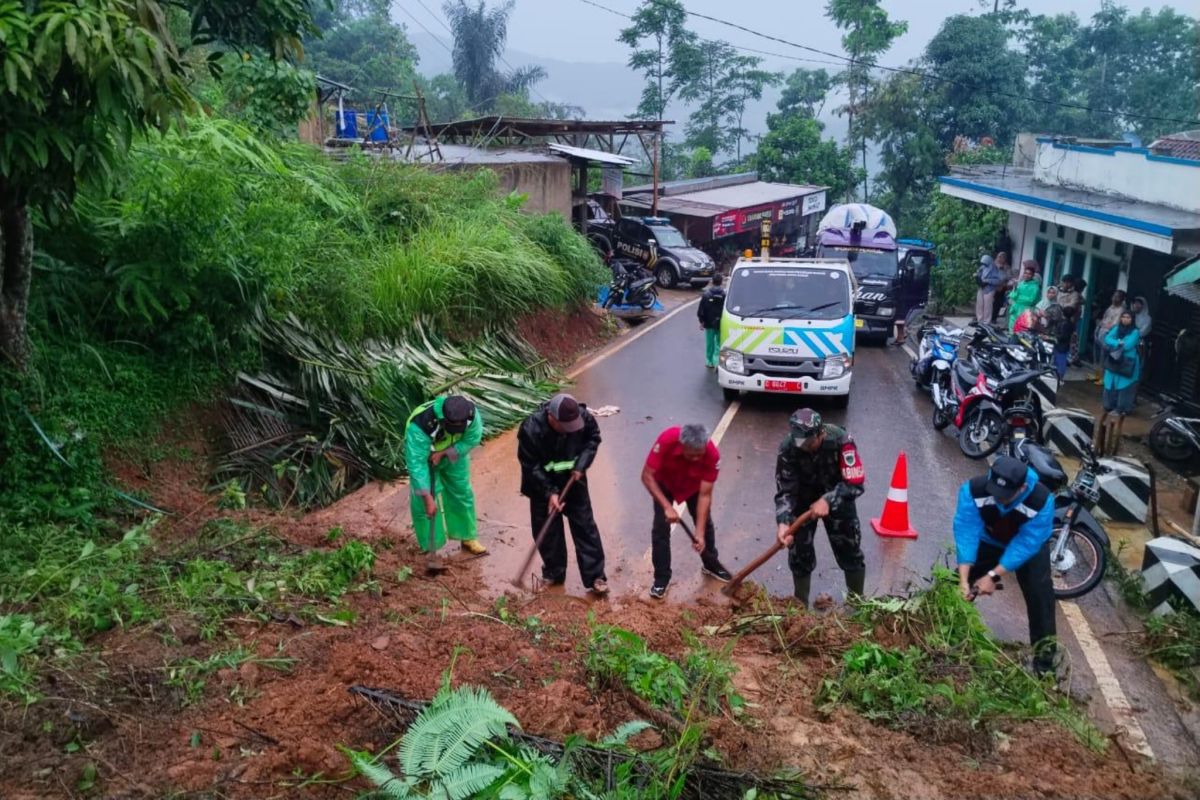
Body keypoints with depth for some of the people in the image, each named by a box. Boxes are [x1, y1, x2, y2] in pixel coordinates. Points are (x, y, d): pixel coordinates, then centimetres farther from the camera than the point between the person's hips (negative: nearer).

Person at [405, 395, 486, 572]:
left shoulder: (472, 414, -34)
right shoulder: (420, 425, -44)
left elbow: (472, 439, -17)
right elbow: (416, 464, -41)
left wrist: (444, 453, -28)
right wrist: (428, 498, -41)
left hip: (454, 454, 4)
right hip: (424, 456, -3)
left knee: (463, 494, 10)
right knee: (423, 504, -5)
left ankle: (468, 538, 28)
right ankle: (430, 549, 8)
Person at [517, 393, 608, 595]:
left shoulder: (584, 417, -24)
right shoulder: (531, 429, -31)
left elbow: (593, 438, -3)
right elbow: (530, 466, -21)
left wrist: (581, 465, -16)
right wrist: (549, 493, -25)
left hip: (573, 480, 2)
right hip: (543, 484, -2)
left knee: (585, 526, 3)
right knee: (547, 531, 7)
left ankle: (595, 576, 11)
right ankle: (554, 573, 27)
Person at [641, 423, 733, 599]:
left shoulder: (713, 455, -37)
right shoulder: (667, 440, -43)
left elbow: (705, 495, -29)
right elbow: (647, 476, -33)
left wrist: (700, 533, -31)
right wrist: (667, 506, -39)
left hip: (694, 486, 1)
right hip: (665, 483, -1)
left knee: (705, 522, 9)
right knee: (661, 527, -8)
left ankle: (711, 564, 34)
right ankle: (661, 578, 5)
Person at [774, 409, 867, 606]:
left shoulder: (841, 441, -33)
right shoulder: (788, 448, -28)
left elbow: (856, 483, -29)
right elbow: (785, 490, -23)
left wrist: (828, 501, -39)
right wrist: (783, 521, -37)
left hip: (837, 496, -1)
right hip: (804, 498, 1)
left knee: (850, 550, 5)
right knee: (799, 551, 0)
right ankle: (800, 604, 17)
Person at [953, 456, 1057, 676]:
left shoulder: (1042, 501, -40)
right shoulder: (973, 490, -37)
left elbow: (1025, 545, -34)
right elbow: (966, 532, -36)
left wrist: (994, 576, -37)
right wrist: (963, 579, -42)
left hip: (1029, 544, -1)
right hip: (988, 540, 2)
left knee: (1040, 594, -13)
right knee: (958, 590, -2)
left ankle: (1044, 658, -1)